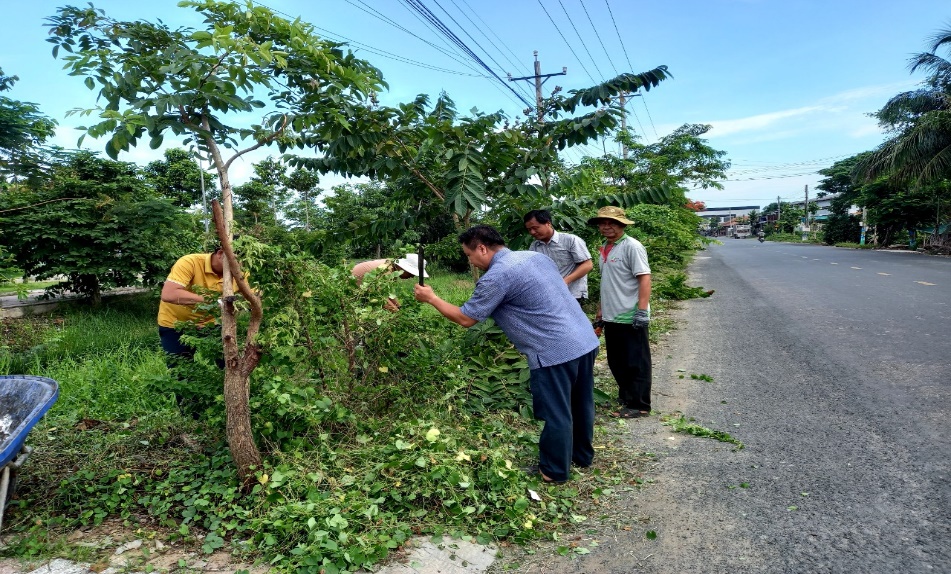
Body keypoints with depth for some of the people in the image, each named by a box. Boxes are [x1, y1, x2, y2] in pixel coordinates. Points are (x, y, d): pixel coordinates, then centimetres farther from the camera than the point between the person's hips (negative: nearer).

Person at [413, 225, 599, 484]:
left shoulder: (496, 276, -14)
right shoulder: (535, 255, 12)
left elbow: (466, 318, -6)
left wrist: (431, 298, 8)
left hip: (555, 352, -9)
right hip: (586, 341, 9)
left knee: (556, 415, 8)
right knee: (580, 405, 23)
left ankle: (555, 472, 24)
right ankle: (583, 455, 41)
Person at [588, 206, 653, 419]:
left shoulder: (632, 246, -12)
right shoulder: (605, 248, 13)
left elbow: (644, 278, -18)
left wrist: (642, 310, -23)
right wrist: (601, 308, 20)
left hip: (630, 318, -9)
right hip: (611, 317, 9)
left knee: (636, 363, 3)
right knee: (616, 362, 18)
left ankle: (638, 405, 13)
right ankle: (625, 397, 33)